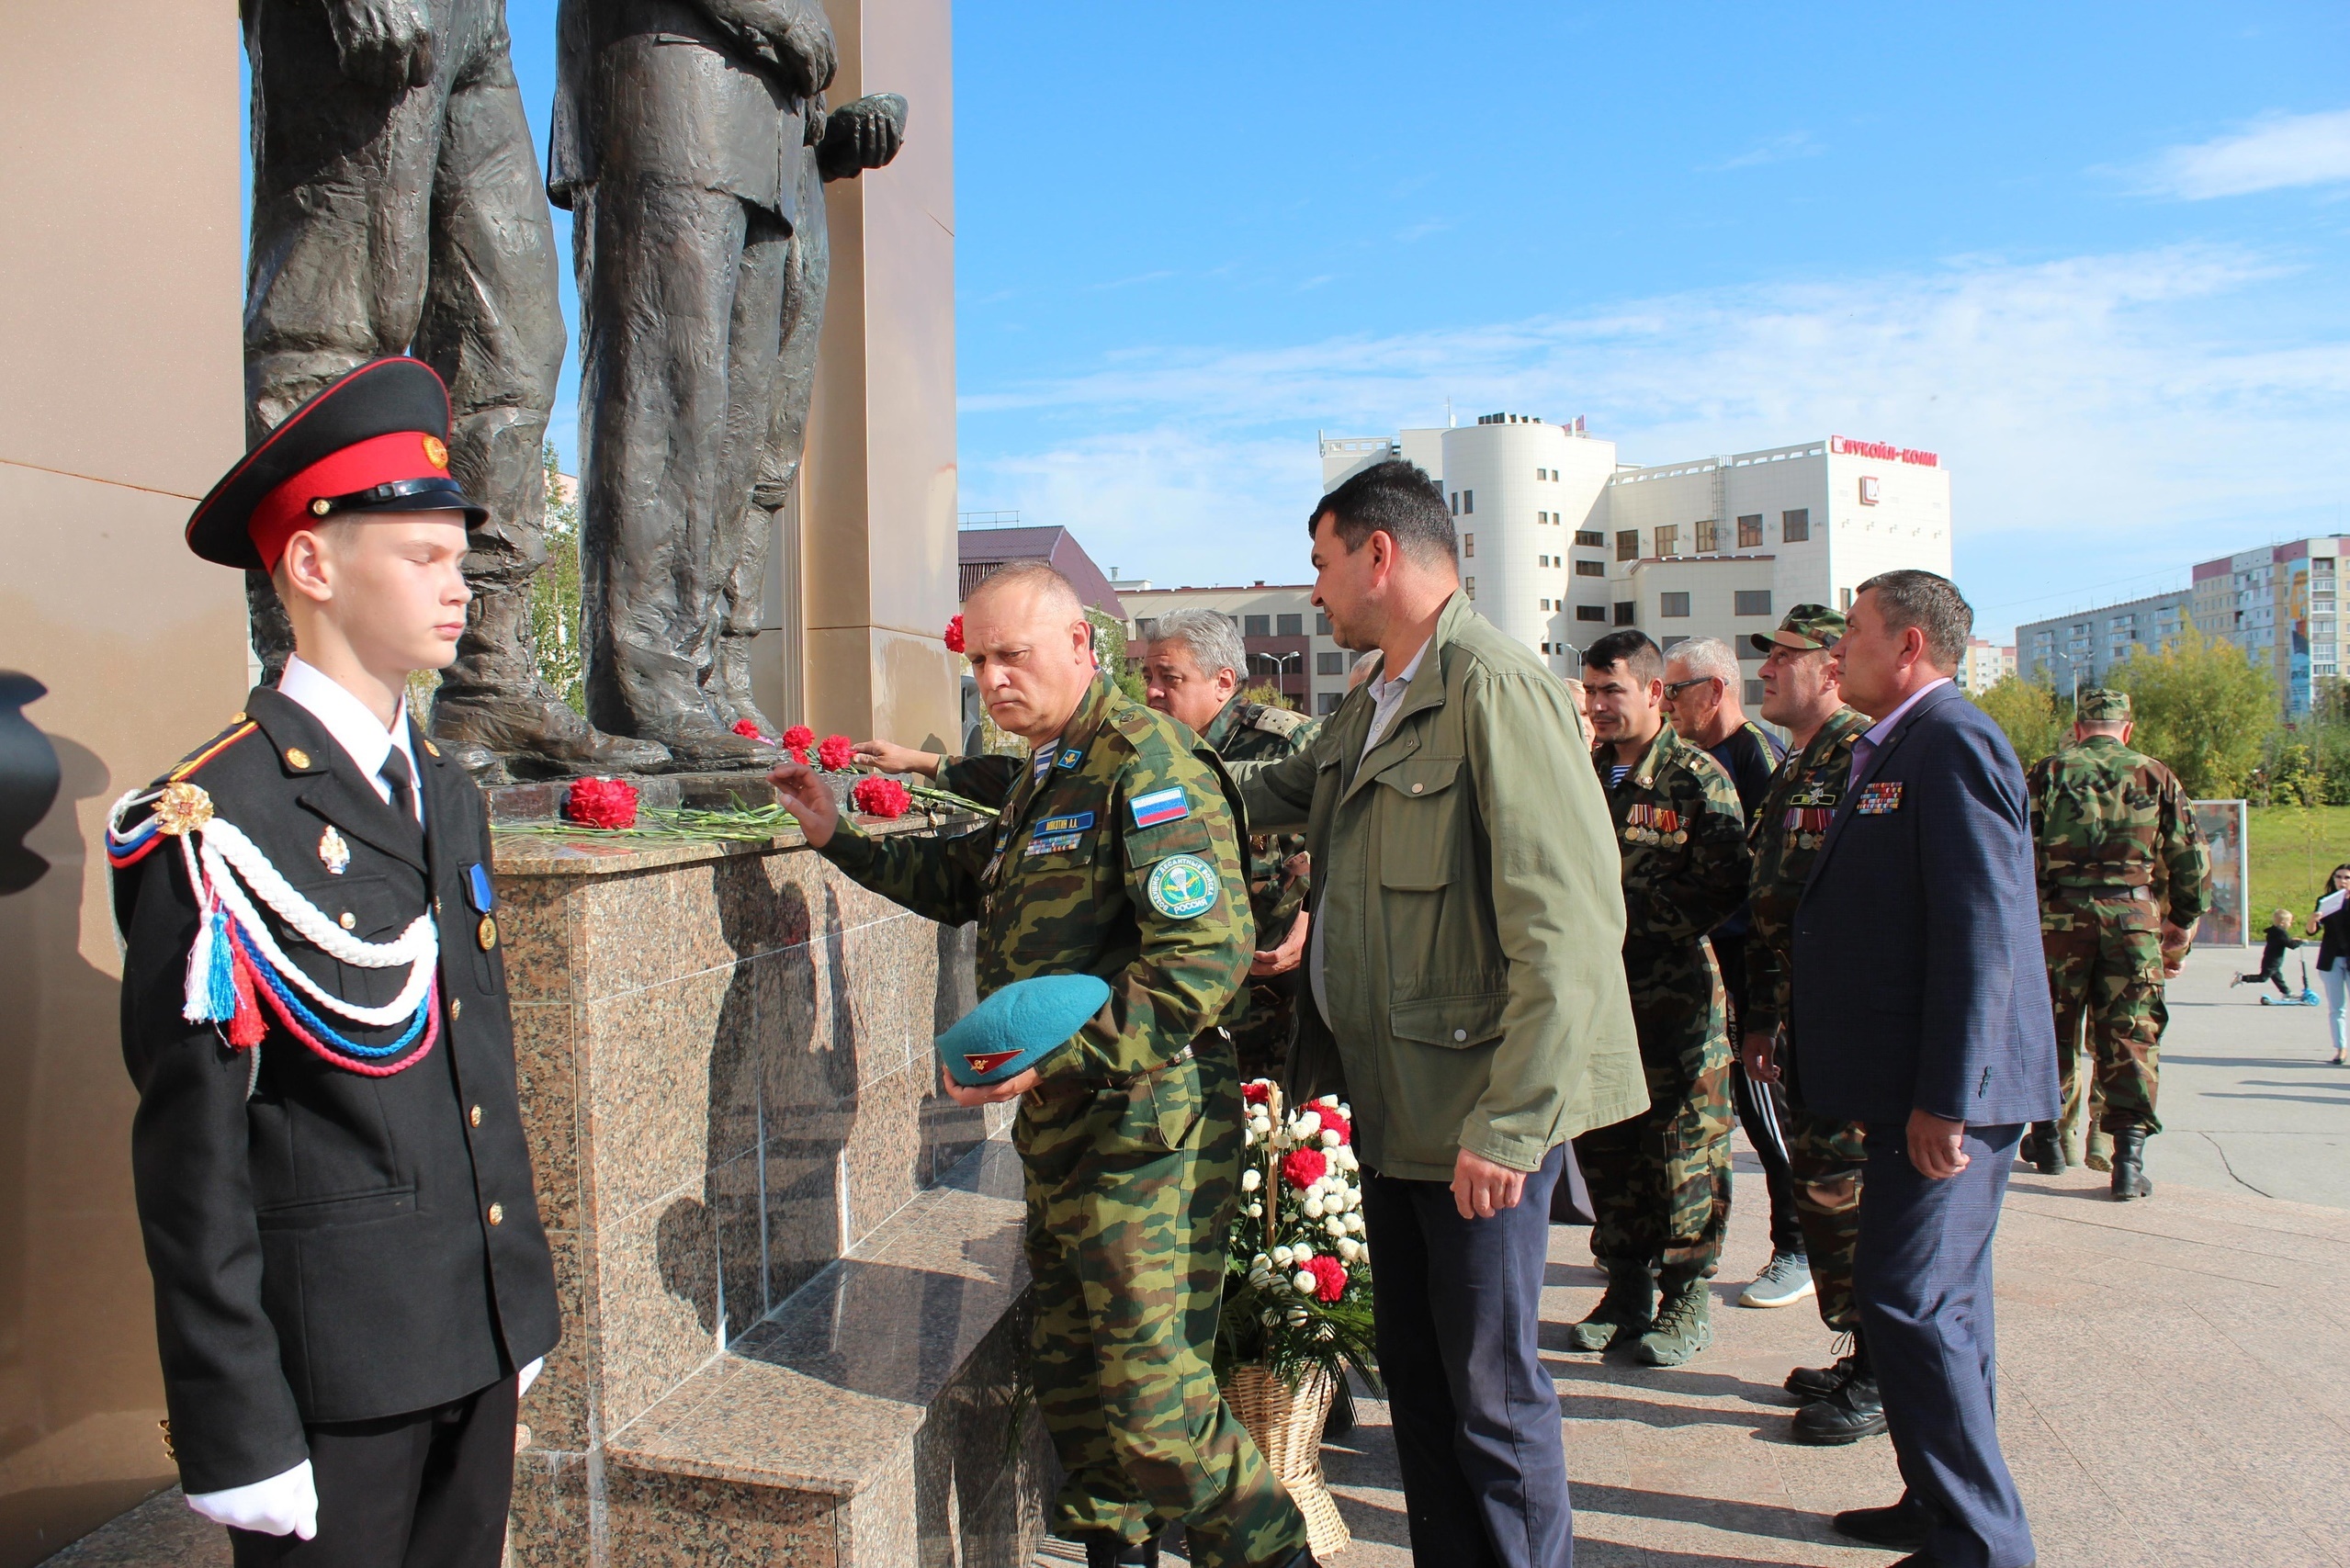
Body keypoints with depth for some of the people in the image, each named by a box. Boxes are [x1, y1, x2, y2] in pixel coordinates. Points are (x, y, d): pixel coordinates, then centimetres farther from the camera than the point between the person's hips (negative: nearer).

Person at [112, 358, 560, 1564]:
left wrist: (522, 1300, 14)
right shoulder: (214, 827, -16)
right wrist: (235, 1432, -13)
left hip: (474, 1345, 7)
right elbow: (191, 1158, -15)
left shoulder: (448, 793, 7)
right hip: (328, 1373, -7)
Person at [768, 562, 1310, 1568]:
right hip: (1061, 1121, 10)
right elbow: (961, 884, 30)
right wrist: (837, 836, 20)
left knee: (1152, 1406, -4)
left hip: (1145, 1125, -10)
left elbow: (1206, 956, -24)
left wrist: (1055, 1053, -27)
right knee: (1068, 1369, 20)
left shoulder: (1146, 760, -15)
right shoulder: (1047, 775, 16)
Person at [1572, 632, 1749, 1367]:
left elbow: (1723, 886, -12)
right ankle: (1626, 1288, 25)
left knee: (1683, 1148, 3)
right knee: (1603, 1145, 10)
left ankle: (1688, 1298, 17)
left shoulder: (1698, 777, -5)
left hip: (1674, 999, -5)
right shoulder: (1585, 774, 12)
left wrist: (1632, 916, -14)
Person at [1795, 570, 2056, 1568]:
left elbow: (1981, 933, -22)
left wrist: (1944, 1099, -24)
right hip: (1922, 1087, 11)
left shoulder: (1951, 742, -15)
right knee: (1942, 1301, 17)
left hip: (1947, 1092, -11)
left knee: (1910, 1304, -7)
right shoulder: (1892, 750, 17)